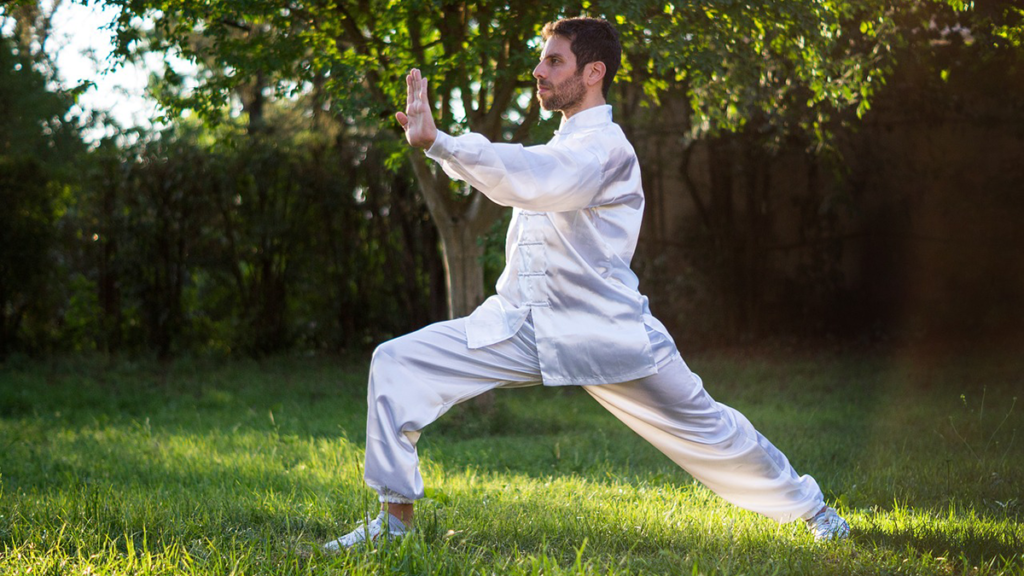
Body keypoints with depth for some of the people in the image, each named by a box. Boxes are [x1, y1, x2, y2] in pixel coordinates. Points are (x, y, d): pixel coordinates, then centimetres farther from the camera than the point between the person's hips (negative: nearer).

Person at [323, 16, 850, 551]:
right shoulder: (562, 146, 16)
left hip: (603, 336, -7)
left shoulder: (605, 148, -14)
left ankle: (807, 506, 29)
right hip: (520, 327, 7)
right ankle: (395, 521, -5)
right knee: (397, 362, -9)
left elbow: (530, 179, -33)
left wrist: (436, 142, -42)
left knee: (705, 428, 4)